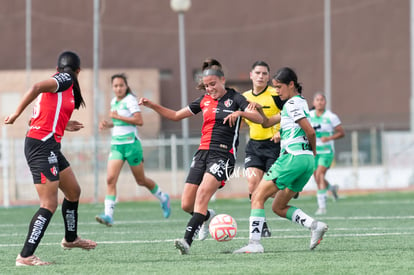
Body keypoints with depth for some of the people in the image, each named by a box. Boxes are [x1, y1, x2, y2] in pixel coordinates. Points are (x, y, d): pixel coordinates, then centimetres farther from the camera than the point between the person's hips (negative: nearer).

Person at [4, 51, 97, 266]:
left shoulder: (60, 81, 18)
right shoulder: (66, 79, -7)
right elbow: (37, 87, -24)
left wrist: (64, 126, 29)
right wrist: (17, 114, -21)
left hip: (49, 146, 10)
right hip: (42, 146, -10)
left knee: (73, 192, 24)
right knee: (49, 204, -12)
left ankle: (70, 238, 43)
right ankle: (25, 256, -15)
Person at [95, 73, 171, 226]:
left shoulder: (130, 100, -10)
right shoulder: (114, 101, 12)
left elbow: (139, 121, -20)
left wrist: (118, 116, -19)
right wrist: (108, 124, 7)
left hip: (131, 143, -6)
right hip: (116, 145, 6)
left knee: (141, 180, 8)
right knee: (110, 179, -12)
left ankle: (163, 198, 35)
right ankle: (108, 215, -18)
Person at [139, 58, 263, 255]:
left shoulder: (234, 98, 0)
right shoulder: (204, 100, 14)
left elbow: (259, 118, -11)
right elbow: (176, 115, 23)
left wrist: (239, 113, -28)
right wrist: (152, 105, 13)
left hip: (223, 155, -6)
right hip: (203, 153, 6)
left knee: (202, 194, -26)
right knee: (186, 205, 1)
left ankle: (187, 241, -33)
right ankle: (206, 216, 35)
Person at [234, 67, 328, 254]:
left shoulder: (293, 103, -8)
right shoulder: (298, 102, 23)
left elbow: (310, 131, -14)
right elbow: (267, 123, 25)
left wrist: (313, 151, 3)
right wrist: (259, 110, 6)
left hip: (292, 157, -10)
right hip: (307, 161, 10)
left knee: (258, 197, -5)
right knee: (278, 207, 14)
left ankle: (254, 243, -14)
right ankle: (314, 225, -3)